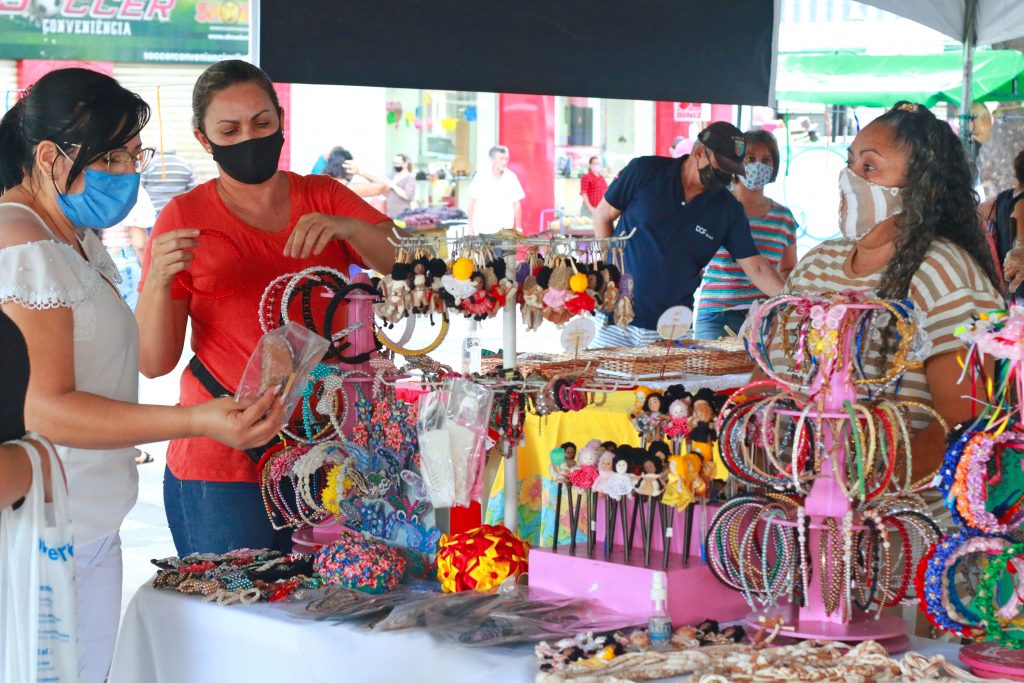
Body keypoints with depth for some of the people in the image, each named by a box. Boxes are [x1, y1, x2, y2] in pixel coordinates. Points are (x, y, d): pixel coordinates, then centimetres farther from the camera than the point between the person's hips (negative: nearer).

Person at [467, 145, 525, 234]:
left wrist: (518, 227, 4)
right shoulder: (480, 177, -2)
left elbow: (516, 204, 7)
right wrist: (470, 226, 3)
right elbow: (472, 202, 5)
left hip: (505, 230, 1)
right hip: (483, 230, 0)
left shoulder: (511, 177, 1)